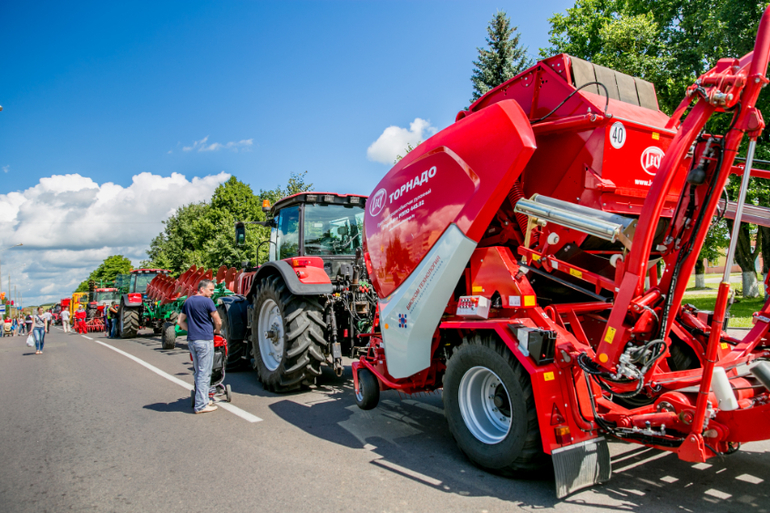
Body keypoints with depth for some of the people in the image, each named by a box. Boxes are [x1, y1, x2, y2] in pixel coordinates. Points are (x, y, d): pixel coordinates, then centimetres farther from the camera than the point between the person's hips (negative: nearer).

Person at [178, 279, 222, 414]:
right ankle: (201, 405, 0)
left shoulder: (188, 301, 12)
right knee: (204, 373, -2)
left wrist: (192, 330, 14)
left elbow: (180, 321, 17)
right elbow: (218, 322, -8)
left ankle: (203, 400, 24)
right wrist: (216, 331, 11)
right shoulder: (207, 302, -10)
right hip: (205, 340, -8)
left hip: (191, 340, 8)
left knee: (198, 372, 16)